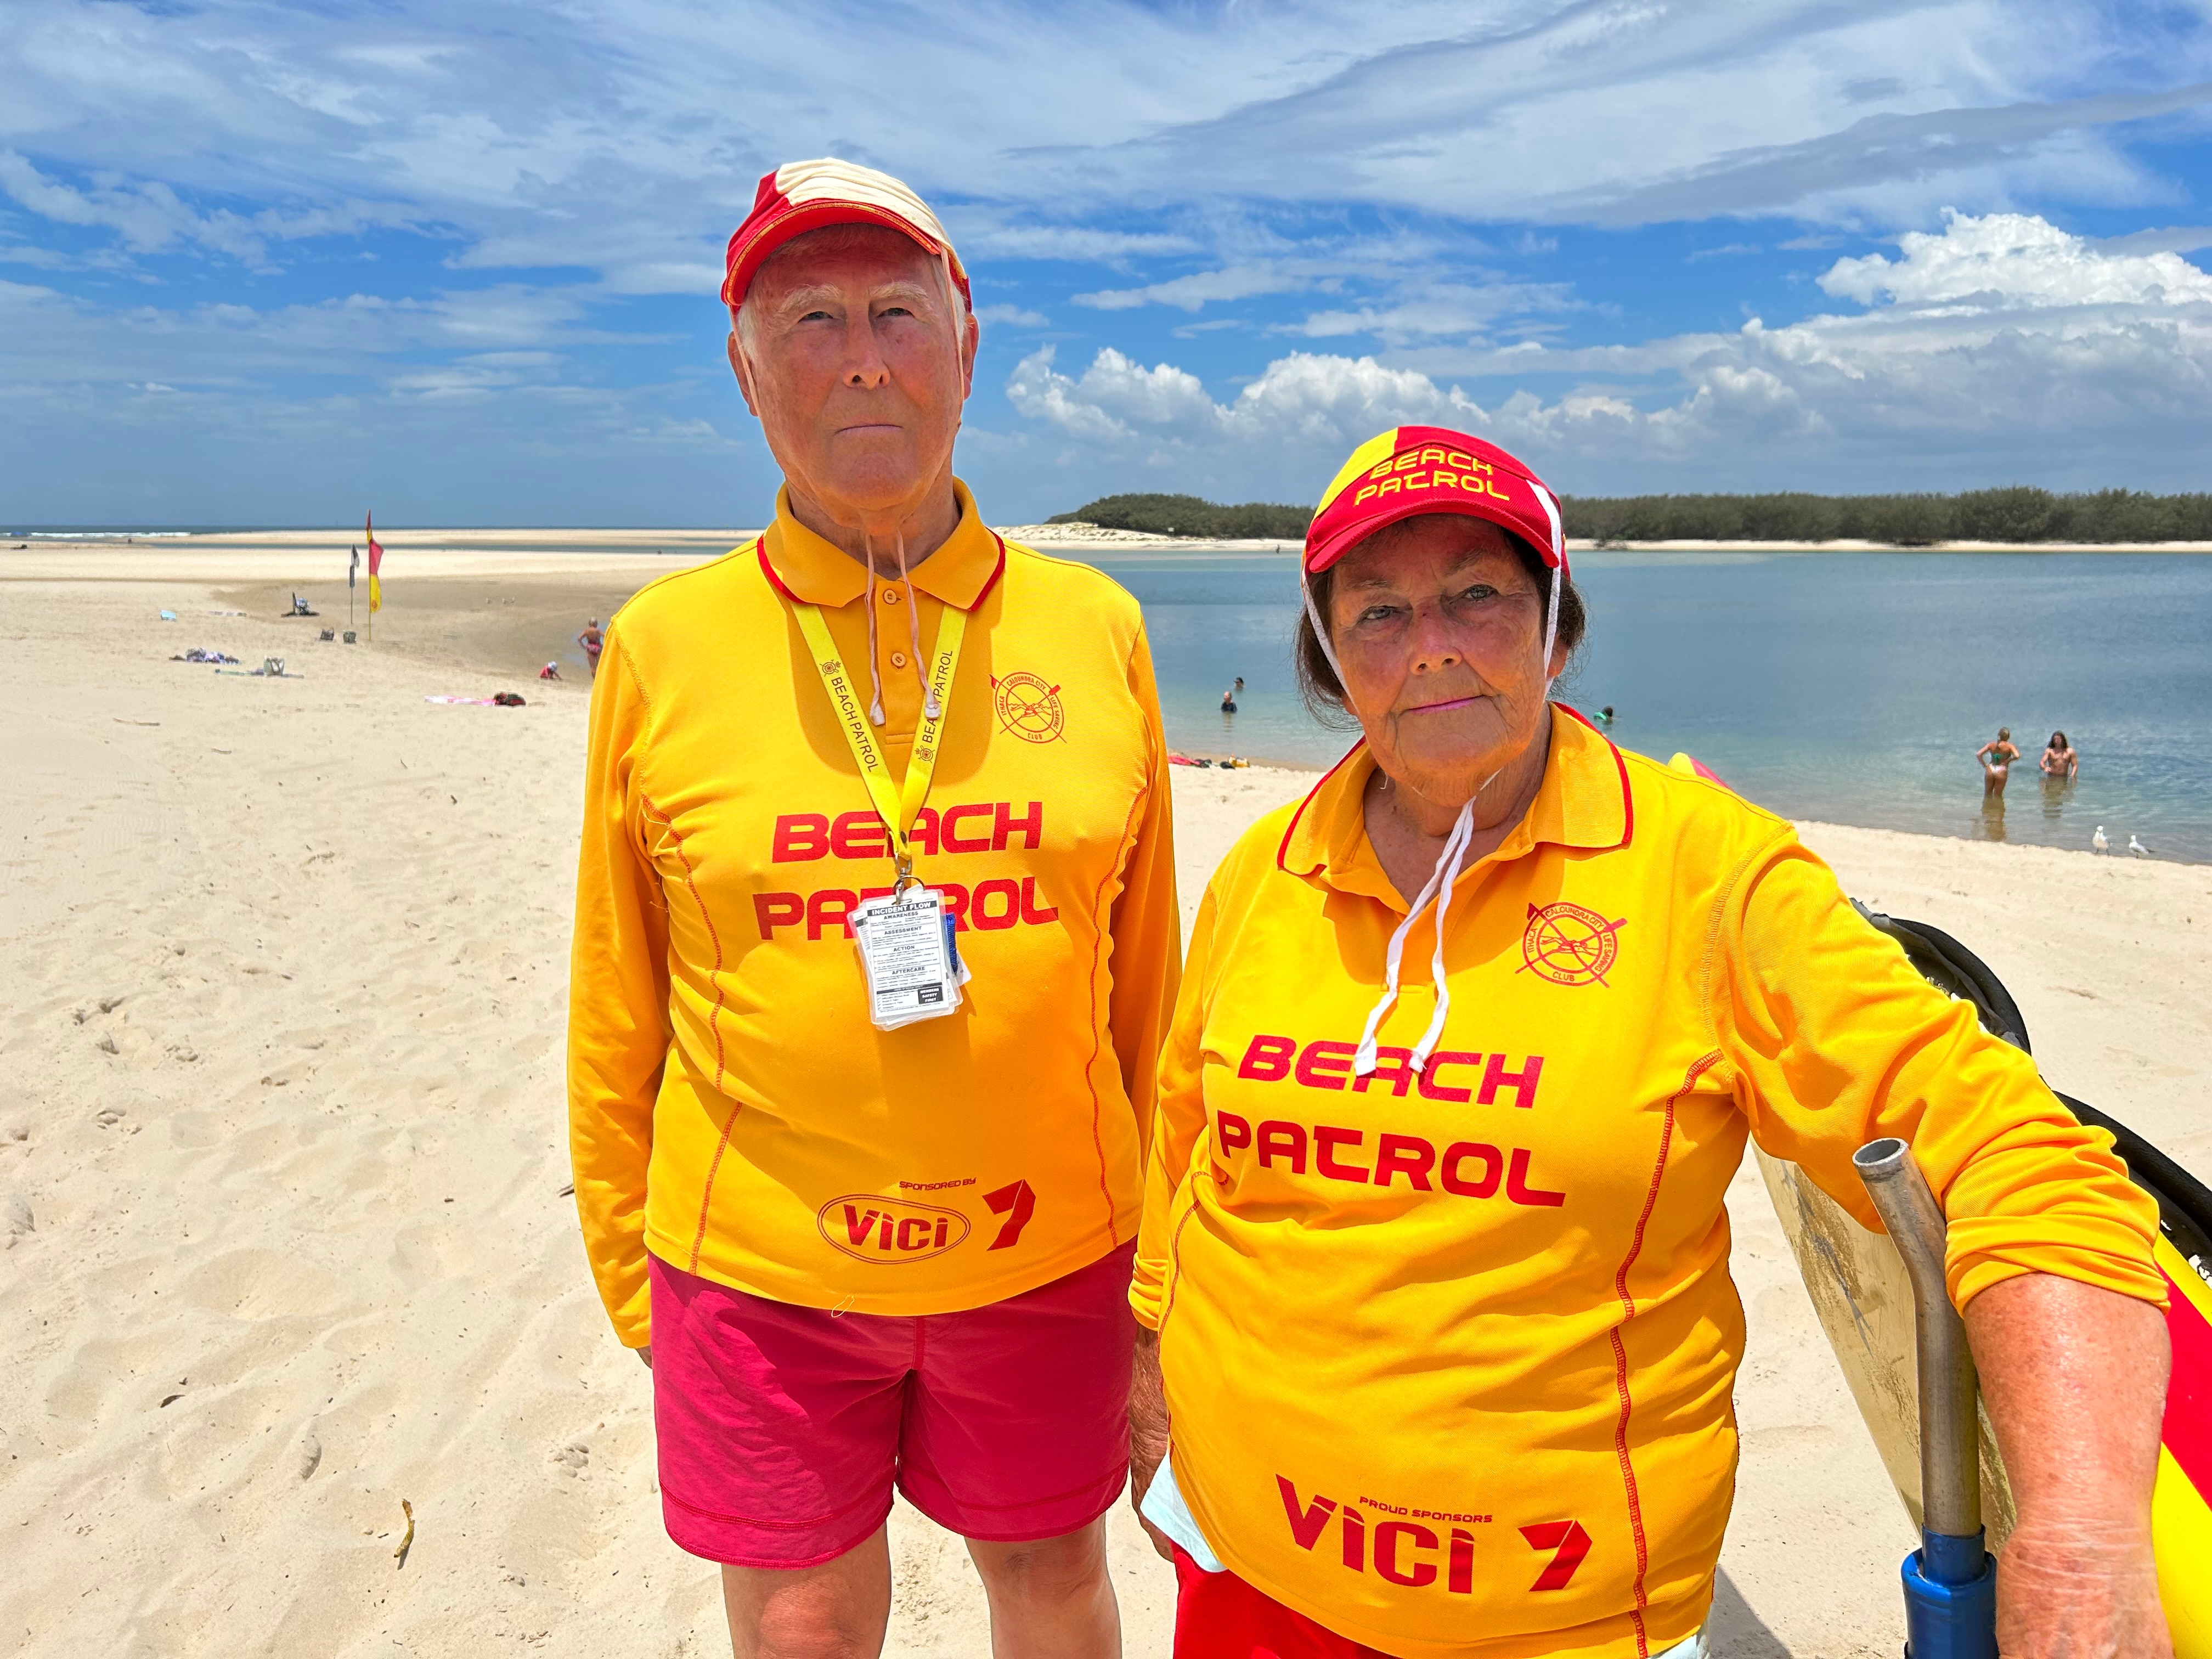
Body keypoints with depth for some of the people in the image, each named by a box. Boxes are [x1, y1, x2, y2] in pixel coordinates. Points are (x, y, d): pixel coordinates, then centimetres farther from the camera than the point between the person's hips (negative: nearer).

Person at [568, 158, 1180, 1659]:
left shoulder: (1096, 629, -4)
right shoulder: (662, 647, -6)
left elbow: (1146, 971, 3)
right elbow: (617, 1010, 2)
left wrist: (1159, 1257, 7)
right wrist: (630, 1274, 6)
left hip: (1045, 1252, 1)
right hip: (756, 1262, 0)